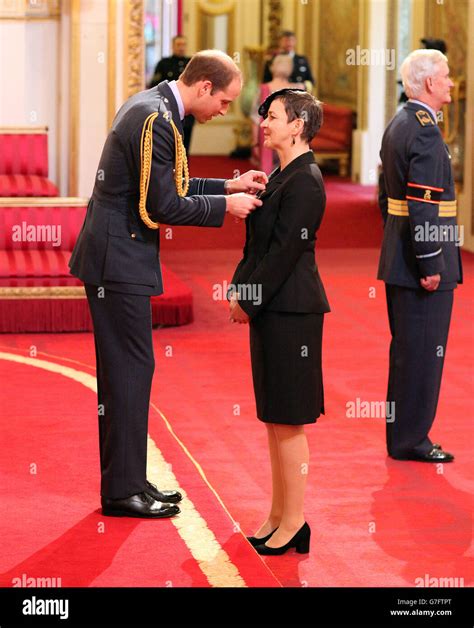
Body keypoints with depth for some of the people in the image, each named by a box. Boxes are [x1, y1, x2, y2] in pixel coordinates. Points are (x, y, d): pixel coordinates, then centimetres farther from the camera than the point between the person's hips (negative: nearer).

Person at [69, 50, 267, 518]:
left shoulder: (149, 108, 13)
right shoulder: (155, 120, -19)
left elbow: (163, 187, 20)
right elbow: (161, 206, -20)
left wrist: (228, 186, 13)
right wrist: (225, 205, -10)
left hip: (116, 257, 10)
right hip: (118, 260, -10)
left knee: (124, 371, 14)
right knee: (131, 369, -5)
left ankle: (127, 479, 21)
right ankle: (122, 491, 1)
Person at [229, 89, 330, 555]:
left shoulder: (304, 181, -15)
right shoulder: (283, 175, 15)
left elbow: (284, 249, -19)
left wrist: (249, 301, -13)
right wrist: (238, 290, 7)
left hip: (290, 312, -10)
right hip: (272, 309, 10)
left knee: (286, 420, -4)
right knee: (275, 417, 14)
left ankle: (294, 524, 2)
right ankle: (278, 515, 21)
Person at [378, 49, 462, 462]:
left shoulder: (397, 126, 13)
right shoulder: (425, 131, -18)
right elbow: (423, 204, -23)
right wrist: (430, 264, -20)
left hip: (398, 257, 10)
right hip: (420, 266, -10)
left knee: (406, 349, 16)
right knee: (423, 351, -2)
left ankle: (402, 434, 24)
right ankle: (411, 440, 4)